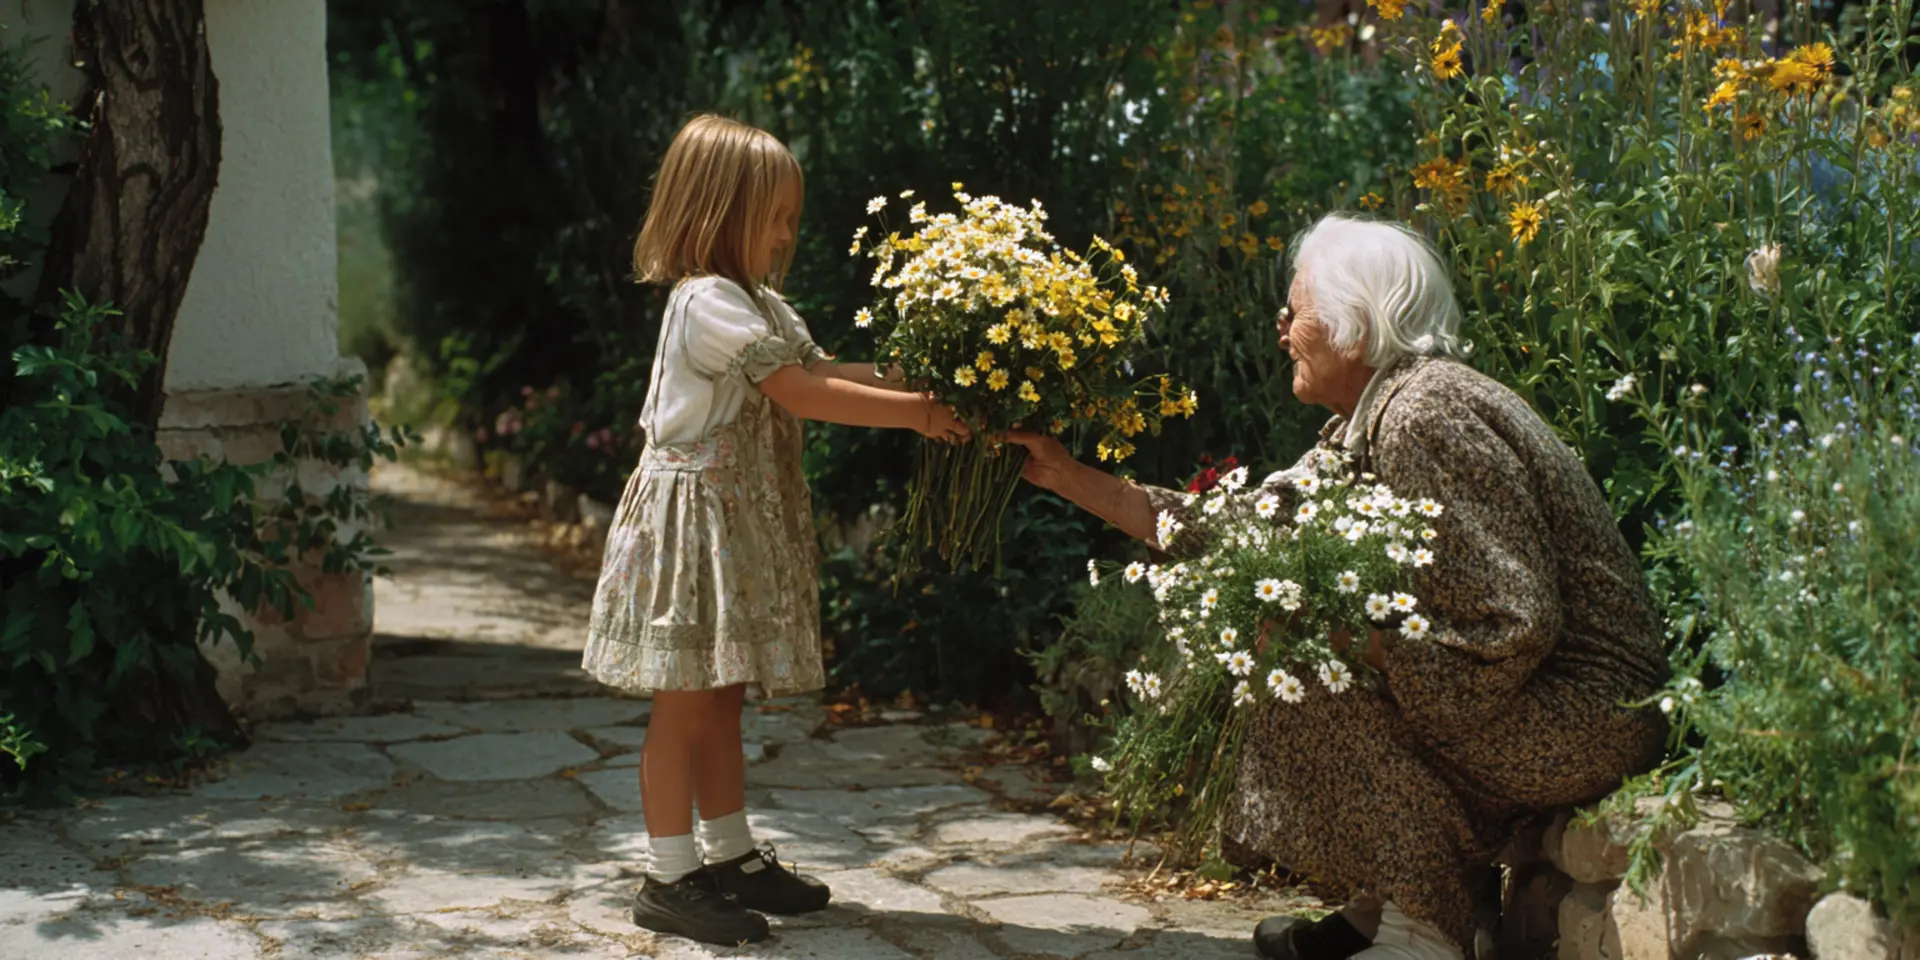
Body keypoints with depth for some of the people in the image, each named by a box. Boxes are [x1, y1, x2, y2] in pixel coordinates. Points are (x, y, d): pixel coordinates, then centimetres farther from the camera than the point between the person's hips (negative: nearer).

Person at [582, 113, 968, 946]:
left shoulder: (759, 302, 15)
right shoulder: (707, 304, -18)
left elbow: (820, 369, 9)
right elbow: (802, 392, -22)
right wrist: (916, 411, -19)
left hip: (745, 523, 10)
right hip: (694, 520, -10)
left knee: (722, 700, 15)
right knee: (684, 706, -3)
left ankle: (730, 856, 24)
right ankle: (670, 880, 3)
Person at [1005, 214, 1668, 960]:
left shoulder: (1426, 417, -21)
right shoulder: (1362, 429, 9)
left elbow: (1510, 628, -25)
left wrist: (1346, 636, -18)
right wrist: (1070, 477, 13)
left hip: (1588, 711, -10)